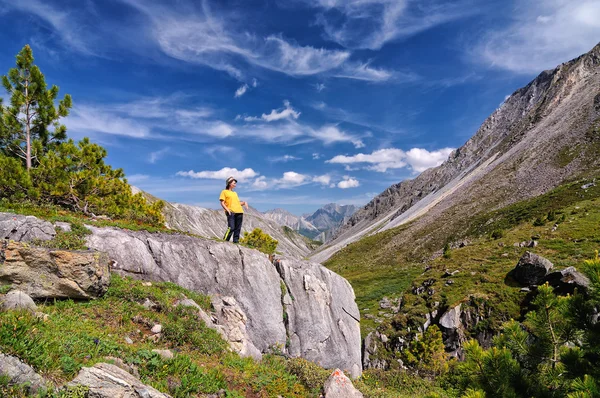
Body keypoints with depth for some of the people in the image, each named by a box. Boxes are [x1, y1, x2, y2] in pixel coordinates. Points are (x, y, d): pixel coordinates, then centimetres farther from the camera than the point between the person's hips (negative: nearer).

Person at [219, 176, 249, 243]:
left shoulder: (235, 193, 27)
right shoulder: (224, 192, 8)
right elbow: (222, 203, 0)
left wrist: (244, 202, 8)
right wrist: (227, 210, -15)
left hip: (239, 212, 6)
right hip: (231, 212, -6)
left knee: (238, 228, 1)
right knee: (231, 228, -16)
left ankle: (236, 240, 5)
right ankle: (225, 241, -6)